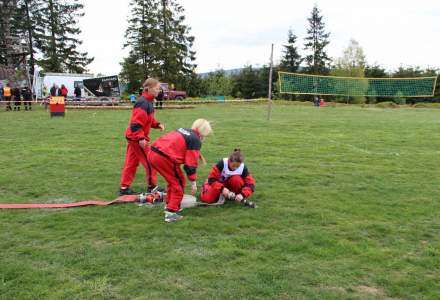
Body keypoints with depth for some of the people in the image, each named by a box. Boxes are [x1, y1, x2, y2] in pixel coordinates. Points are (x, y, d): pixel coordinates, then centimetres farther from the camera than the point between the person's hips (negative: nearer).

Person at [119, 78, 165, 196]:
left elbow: (148, 119, 20)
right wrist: (141, 138, -28)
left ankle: (124, 187, 20)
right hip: (137, 137, -10)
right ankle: (151, 186, 13)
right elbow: (136, 122, -25)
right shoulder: (143, 103, -21)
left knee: (131, 163, 13)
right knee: (150, 162, 1)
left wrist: (157, 124, 4)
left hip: (133, 137, 10)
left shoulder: (148, 101, 10)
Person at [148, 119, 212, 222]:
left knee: (172, 180, 26)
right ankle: (171, 213, 8)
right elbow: (191, 163, -4)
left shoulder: (182, 130, 22)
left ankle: (170, 205, 38)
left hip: (152, 154, 8)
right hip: (164, 158, -8)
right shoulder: (196, 140, -1)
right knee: (179, 182, 9)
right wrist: (193, 182, 2)